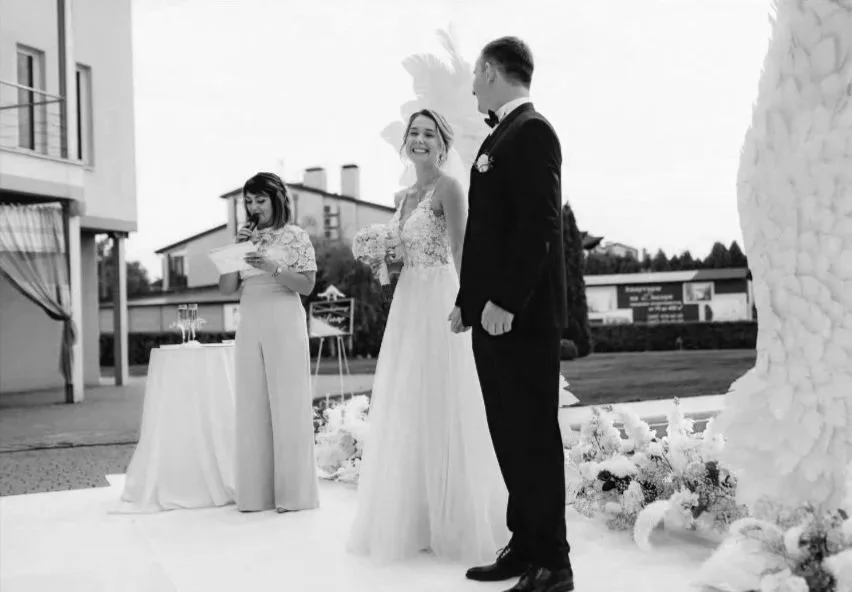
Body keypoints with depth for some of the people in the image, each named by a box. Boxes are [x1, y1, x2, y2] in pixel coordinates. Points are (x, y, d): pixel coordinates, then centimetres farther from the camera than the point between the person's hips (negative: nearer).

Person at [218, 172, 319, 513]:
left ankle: (292, 492, 0)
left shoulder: (295, 236, 4)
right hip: (249, 326, 4)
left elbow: (307, 285, -4)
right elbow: (227, 288, 11)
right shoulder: (245, 239, 16)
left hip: (285, 324, -4)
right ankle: (257, 491, 6)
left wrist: (273, 268, -16)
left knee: (288, 403, -5)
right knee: (252, 406, 1)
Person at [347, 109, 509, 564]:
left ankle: (452, 524, 8)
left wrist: (464, 305, -28)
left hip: (438, 302, -8)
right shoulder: (403, 196, 17)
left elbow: (461, 252, -18)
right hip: (405, 305, 8)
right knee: (405, 412, 9)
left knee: (442, 408, -3)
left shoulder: (448, 187, -8)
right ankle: (413, 520, 20)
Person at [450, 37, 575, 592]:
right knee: (510, 436, 13)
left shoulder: (532, 131, -9)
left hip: (522, 315, -9)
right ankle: (525, 546, 23)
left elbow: (539, 224, -18)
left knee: (535, 437, -2)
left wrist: (506, 301, -21)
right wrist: (469, 299, 14)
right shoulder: (498, 137, 19)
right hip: (493, 312, 9)